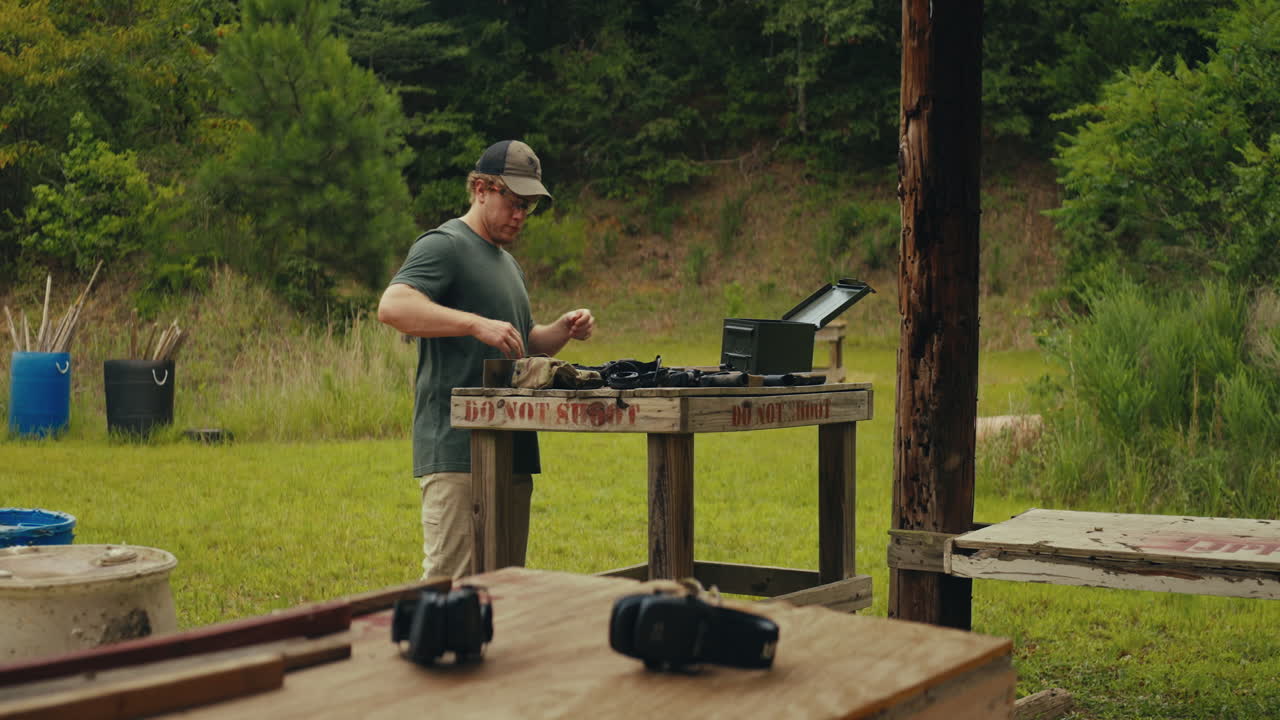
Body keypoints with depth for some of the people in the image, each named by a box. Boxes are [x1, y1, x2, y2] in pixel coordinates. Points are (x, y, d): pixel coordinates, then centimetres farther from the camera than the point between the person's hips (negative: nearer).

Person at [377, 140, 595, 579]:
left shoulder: (507, 262, 24)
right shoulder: (444, 246, -6)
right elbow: (392, 306, -23)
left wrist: (563, 329, 10)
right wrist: (476, 324, -31)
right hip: (457, 453, -9)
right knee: (452, 583, -12)